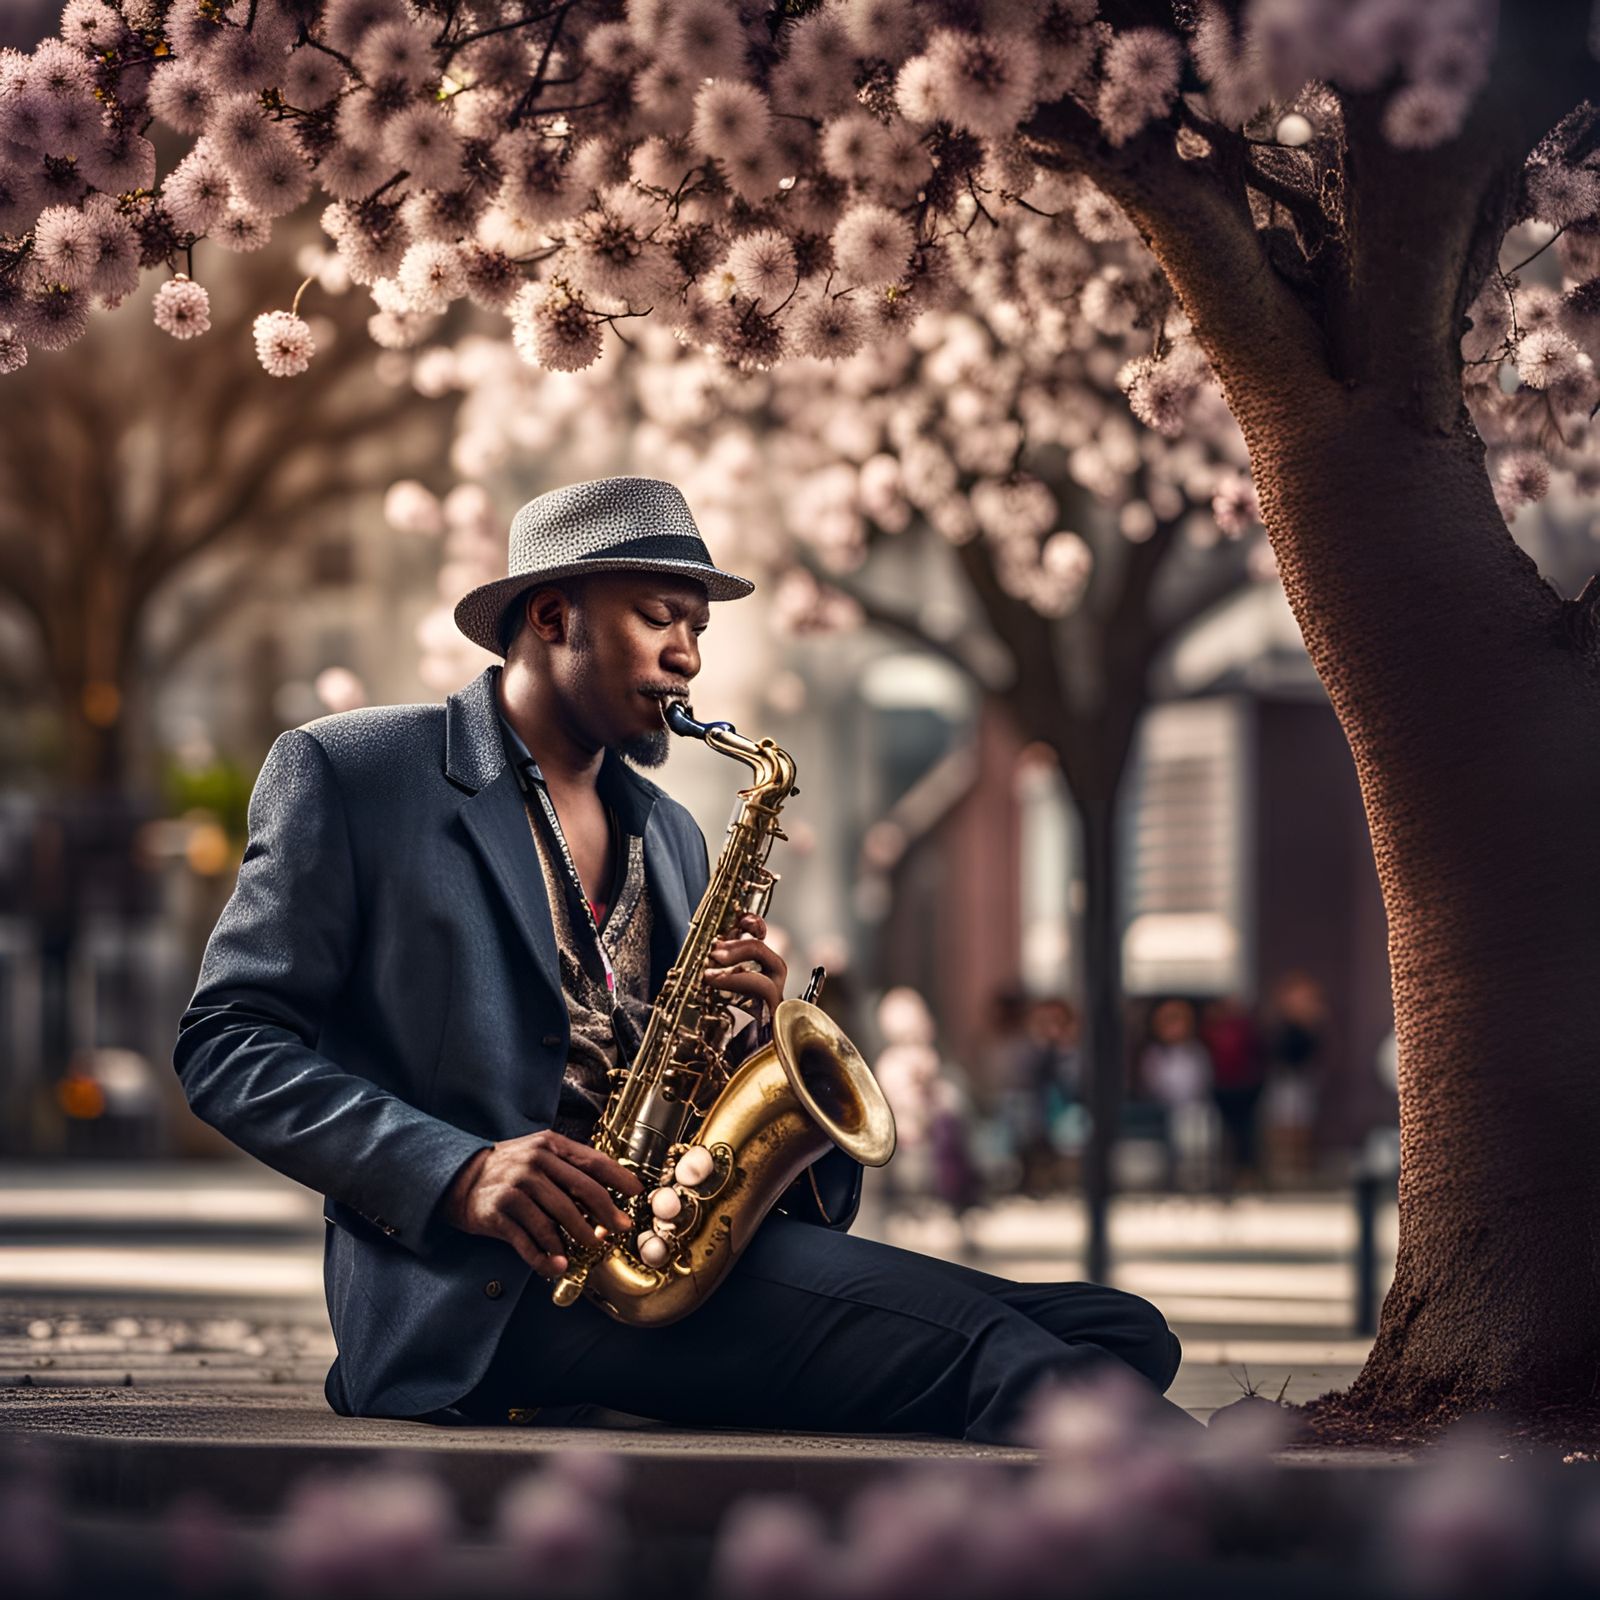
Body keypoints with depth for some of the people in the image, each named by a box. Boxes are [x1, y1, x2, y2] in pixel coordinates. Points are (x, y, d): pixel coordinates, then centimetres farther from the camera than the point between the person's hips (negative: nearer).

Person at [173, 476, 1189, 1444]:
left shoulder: (669, 834, 26)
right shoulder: (345, 773, 6)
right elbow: (228, 1043, -1)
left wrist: (752, 1027, 1)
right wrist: (459, 1173, -17)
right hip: (480, 1280, -7)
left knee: (1120, 1336, -18)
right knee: (981, 1341, -30)